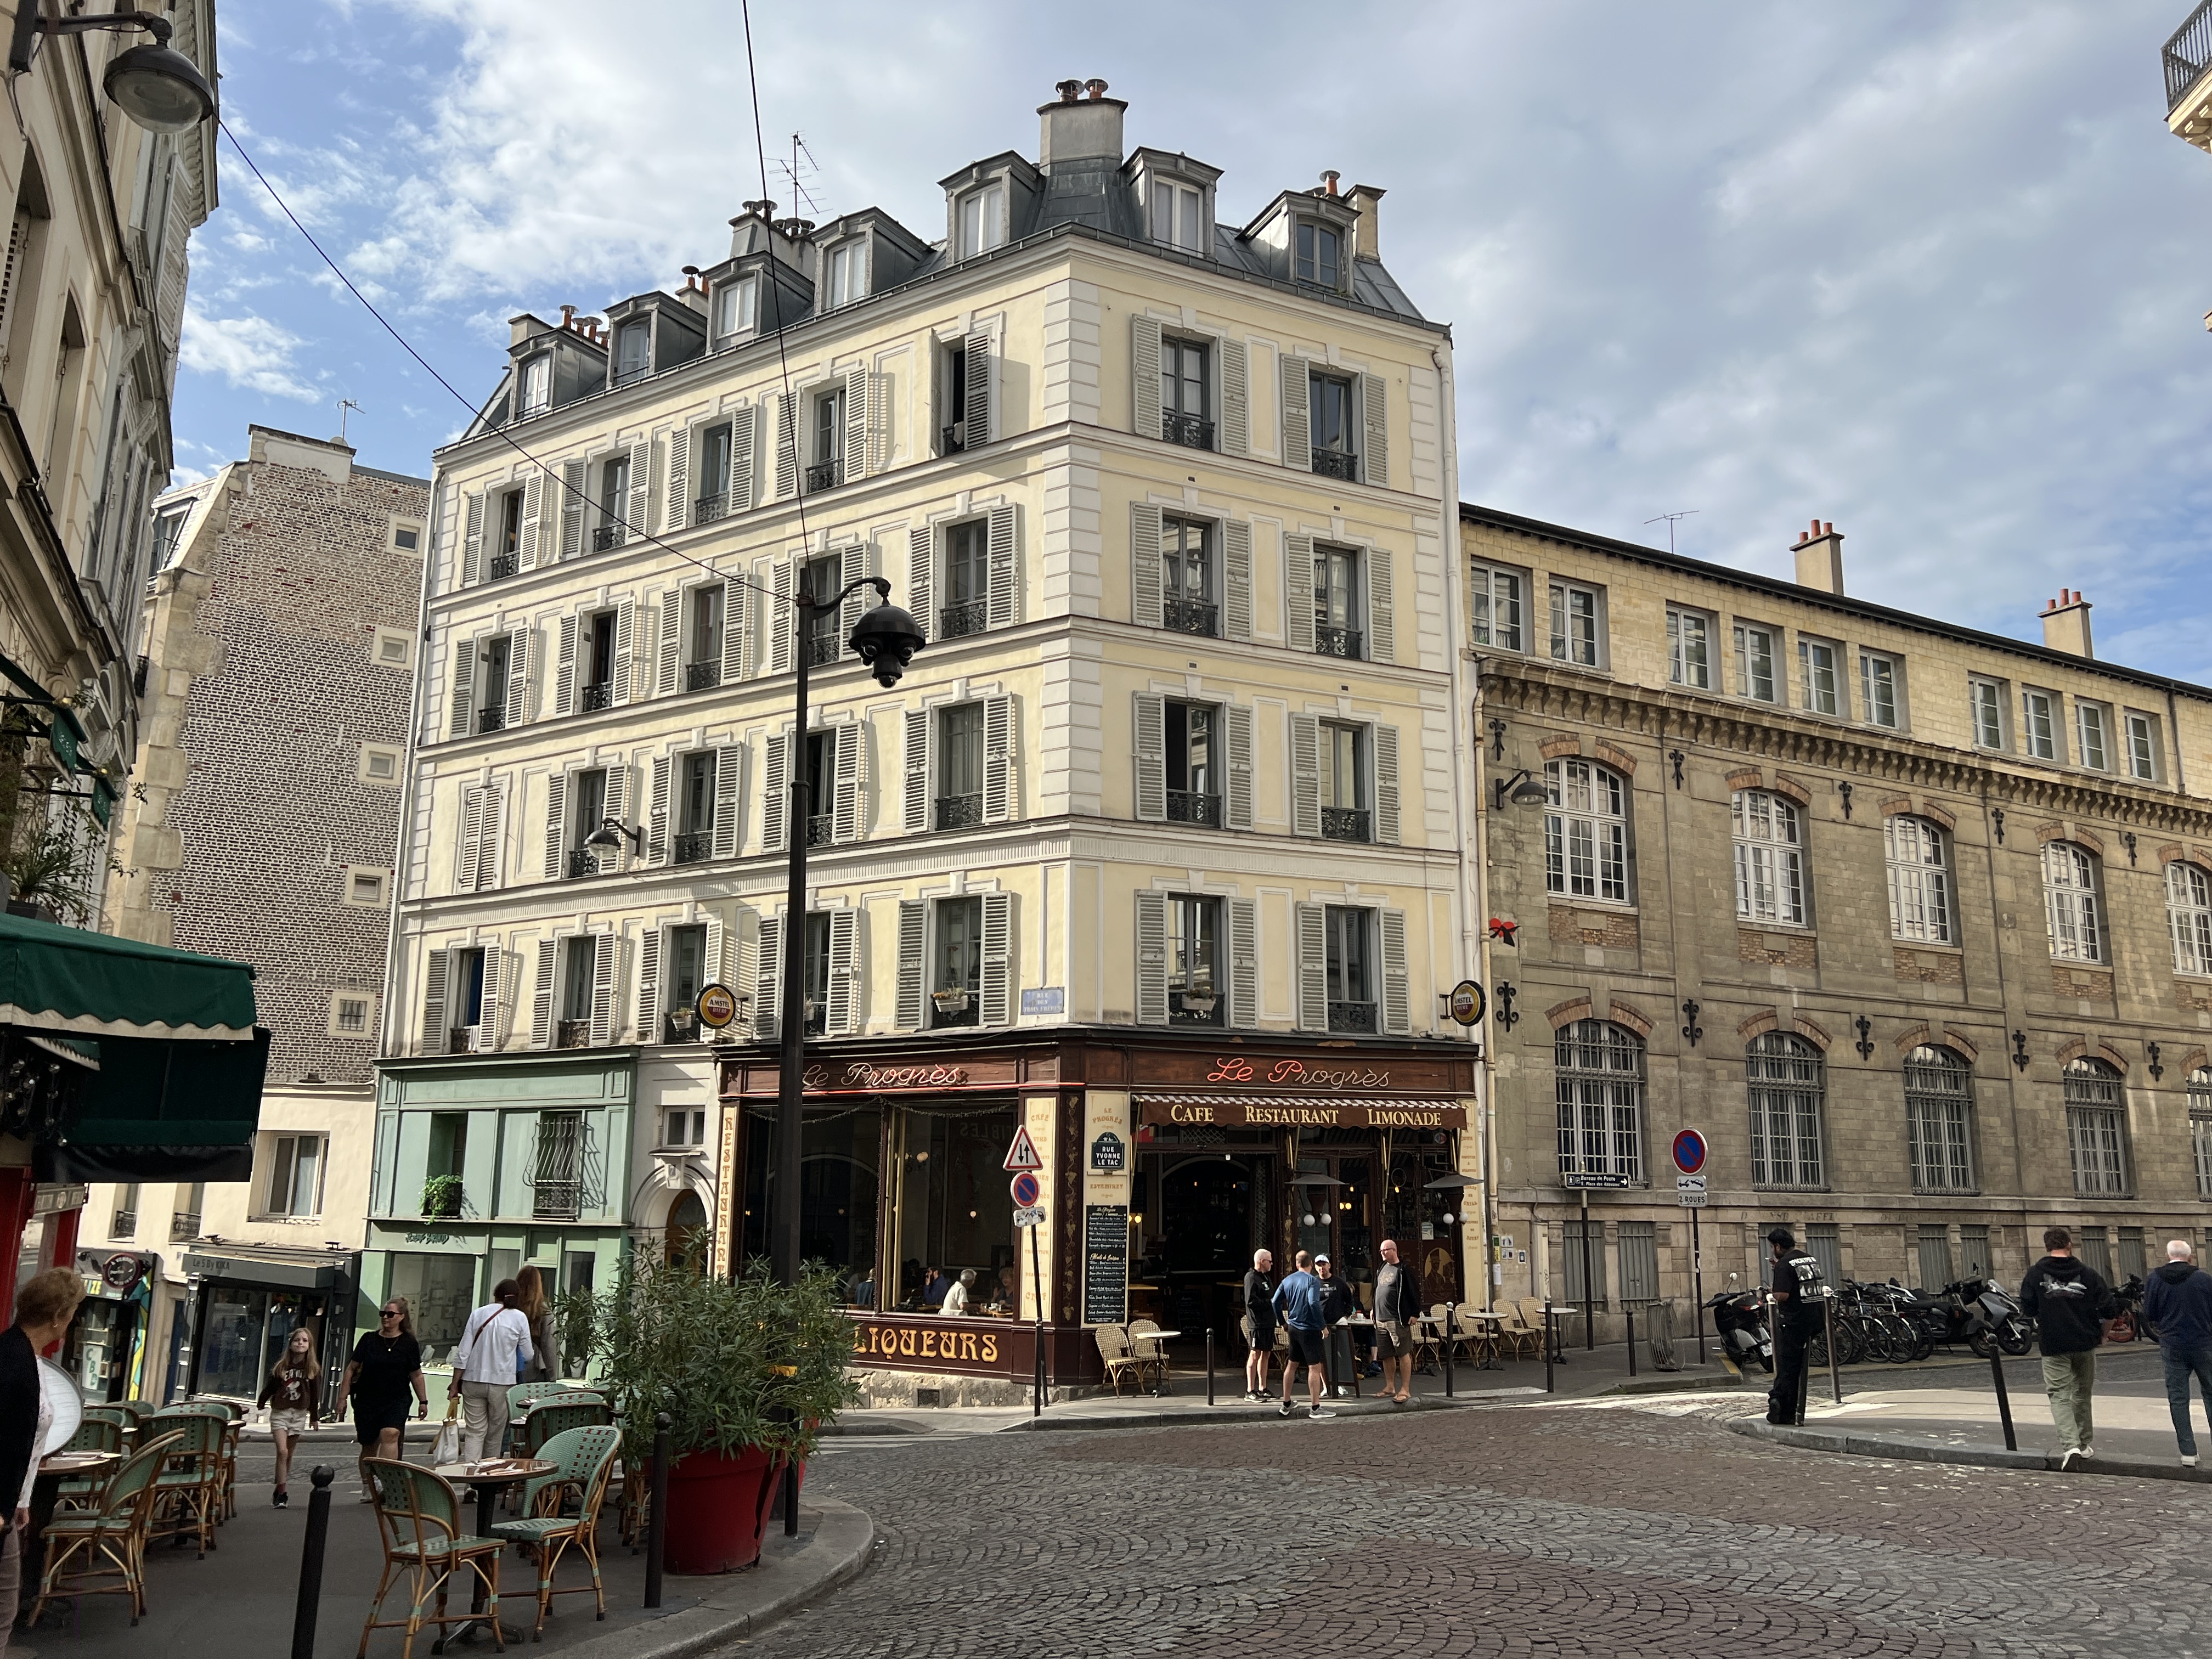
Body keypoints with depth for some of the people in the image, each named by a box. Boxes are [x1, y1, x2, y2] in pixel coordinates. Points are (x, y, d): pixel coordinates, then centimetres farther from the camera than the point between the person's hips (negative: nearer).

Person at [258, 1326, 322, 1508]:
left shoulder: (314, 1368, 0)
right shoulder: (281, 1366, -3)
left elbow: (315, 1394, 5)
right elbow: (269, 1387, 8)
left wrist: (314, 1417, 8)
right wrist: (260, 1404, 16)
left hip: (299, 1414, 2)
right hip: (279, 1413, -2)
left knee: (289, 1454, 7)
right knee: (282, 1452, -14)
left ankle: (279, 1491, 18)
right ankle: (282, 1493, -12)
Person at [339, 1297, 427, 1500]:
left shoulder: (409, 1344, 3)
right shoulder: (369, 1339, 3)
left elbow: (416, 1375, 10)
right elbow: (352, 1369, 8)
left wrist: (423, 1401, 11)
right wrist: (343, 1396, 3)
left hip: (397, 1401, -2)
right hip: (367, 1401, 2)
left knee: (390, 1434, -24)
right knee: (369, 1445, 9)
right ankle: (367, 1487, 28)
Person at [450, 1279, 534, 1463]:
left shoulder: (478, 1313, 5)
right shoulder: (519, 1318, -1)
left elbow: (463, 1353, 2)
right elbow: (527, 1355, 3)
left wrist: (455, 1383, 7)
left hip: (473, 1380, 2)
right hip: (502, 1382, -2)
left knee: (474, 1431, 2)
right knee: (495, 1434, 10)